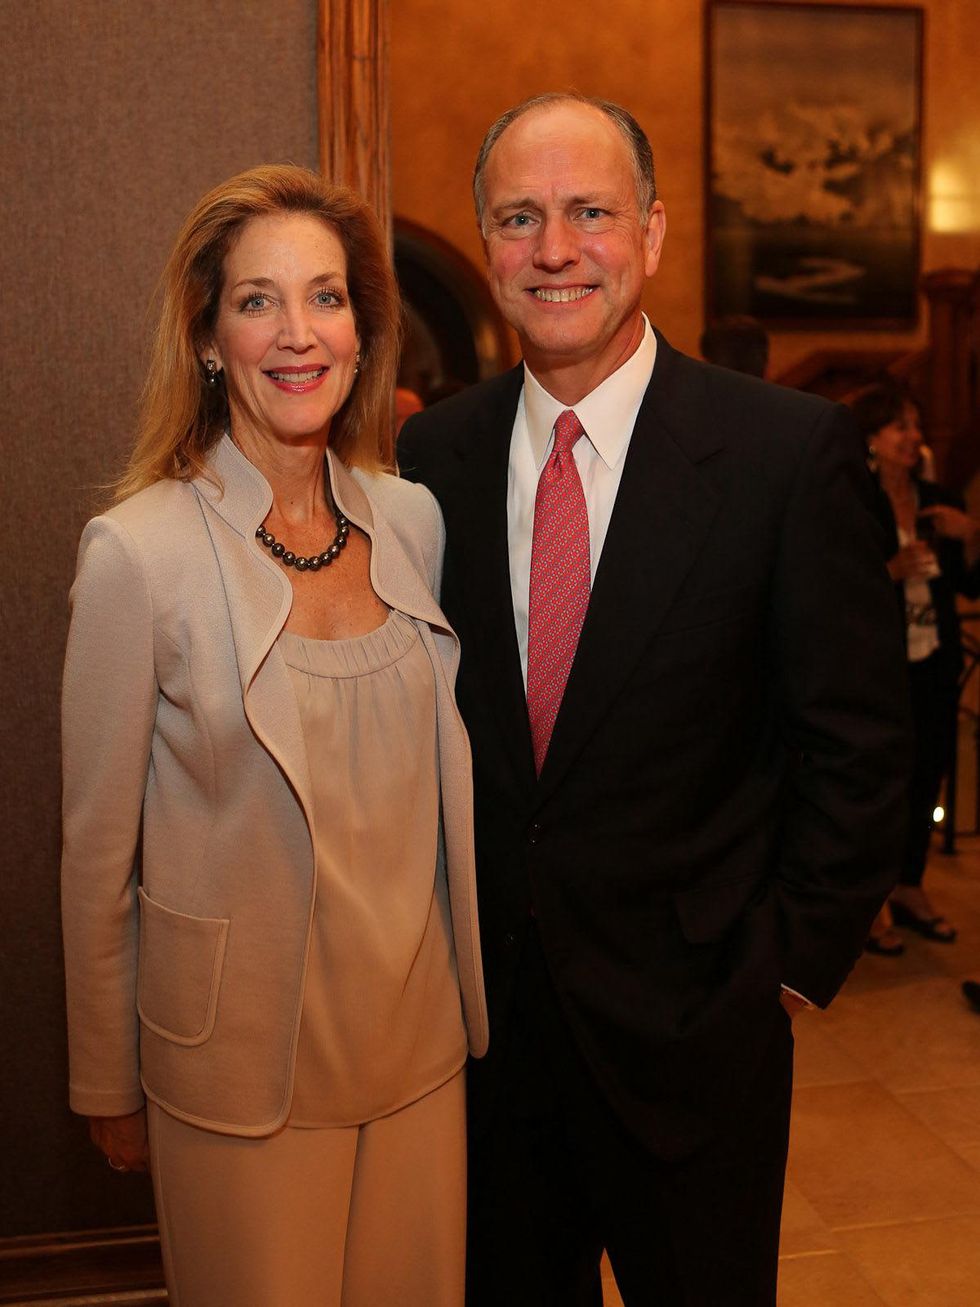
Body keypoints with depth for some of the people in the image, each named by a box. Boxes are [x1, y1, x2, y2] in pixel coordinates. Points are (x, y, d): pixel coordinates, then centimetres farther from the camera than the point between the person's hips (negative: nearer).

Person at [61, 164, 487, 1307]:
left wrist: (473, 996, 11)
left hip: (421, 1040, 4)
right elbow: (98, 847, -8)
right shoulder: (140, 550, -15)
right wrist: (107, 1085, 0)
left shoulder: (413, 519, -1)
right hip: (243, 1064, -4)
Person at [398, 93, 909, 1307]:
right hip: (479, 1009, 3)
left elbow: (856, 740, -7)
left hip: (691, 1023, -2)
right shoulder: (432, 453, -1)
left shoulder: (792, 449, -11)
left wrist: (794, 957, -6)